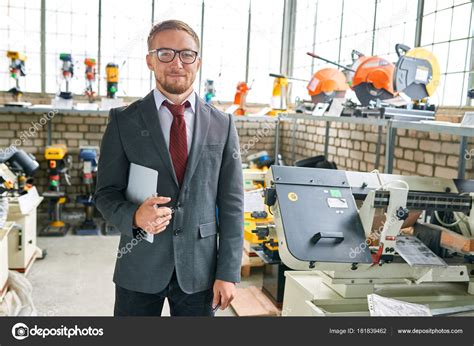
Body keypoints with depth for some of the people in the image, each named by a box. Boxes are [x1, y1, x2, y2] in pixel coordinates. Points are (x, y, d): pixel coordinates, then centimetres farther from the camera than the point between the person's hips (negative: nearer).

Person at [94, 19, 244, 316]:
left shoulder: (222, 125, 1)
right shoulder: (123, 121, -1)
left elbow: (231, 203, 0)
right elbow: (106, 193, 1)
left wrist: (228, 272, -4)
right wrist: (134, 217, -20)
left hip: (199, 269, 1)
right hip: (140, 267, 0)